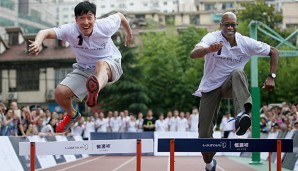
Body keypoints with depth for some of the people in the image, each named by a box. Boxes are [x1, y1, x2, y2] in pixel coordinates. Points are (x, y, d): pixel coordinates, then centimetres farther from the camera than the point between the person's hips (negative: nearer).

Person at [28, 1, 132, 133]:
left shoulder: (105, 26, -19)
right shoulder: (70, 30, -19)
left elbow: (120, 16, 4)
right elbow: (45, 32, -33)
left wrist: (129, 34, 22)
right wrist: (38, 42, -57)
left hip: (110, 64, -3)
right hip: (84, 69, 3)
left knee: (101, 64, -41)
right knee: (60, 93, -13)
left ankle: (94, 92, -77)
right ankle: (72, 115, 22)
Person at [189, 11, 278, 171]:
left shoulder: (245, 43, -9)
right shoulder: (212, 38, -16)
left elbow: (273, 52, 3)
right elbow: (193, 54, -35)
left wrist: (271, 77, -9)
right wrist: (209, 49, -57)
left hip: (230, 85, 1)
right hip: (210, 87, -1)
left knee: (238, 73, -35)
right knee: (204, 134, -4)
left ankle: (242, 115, -53)